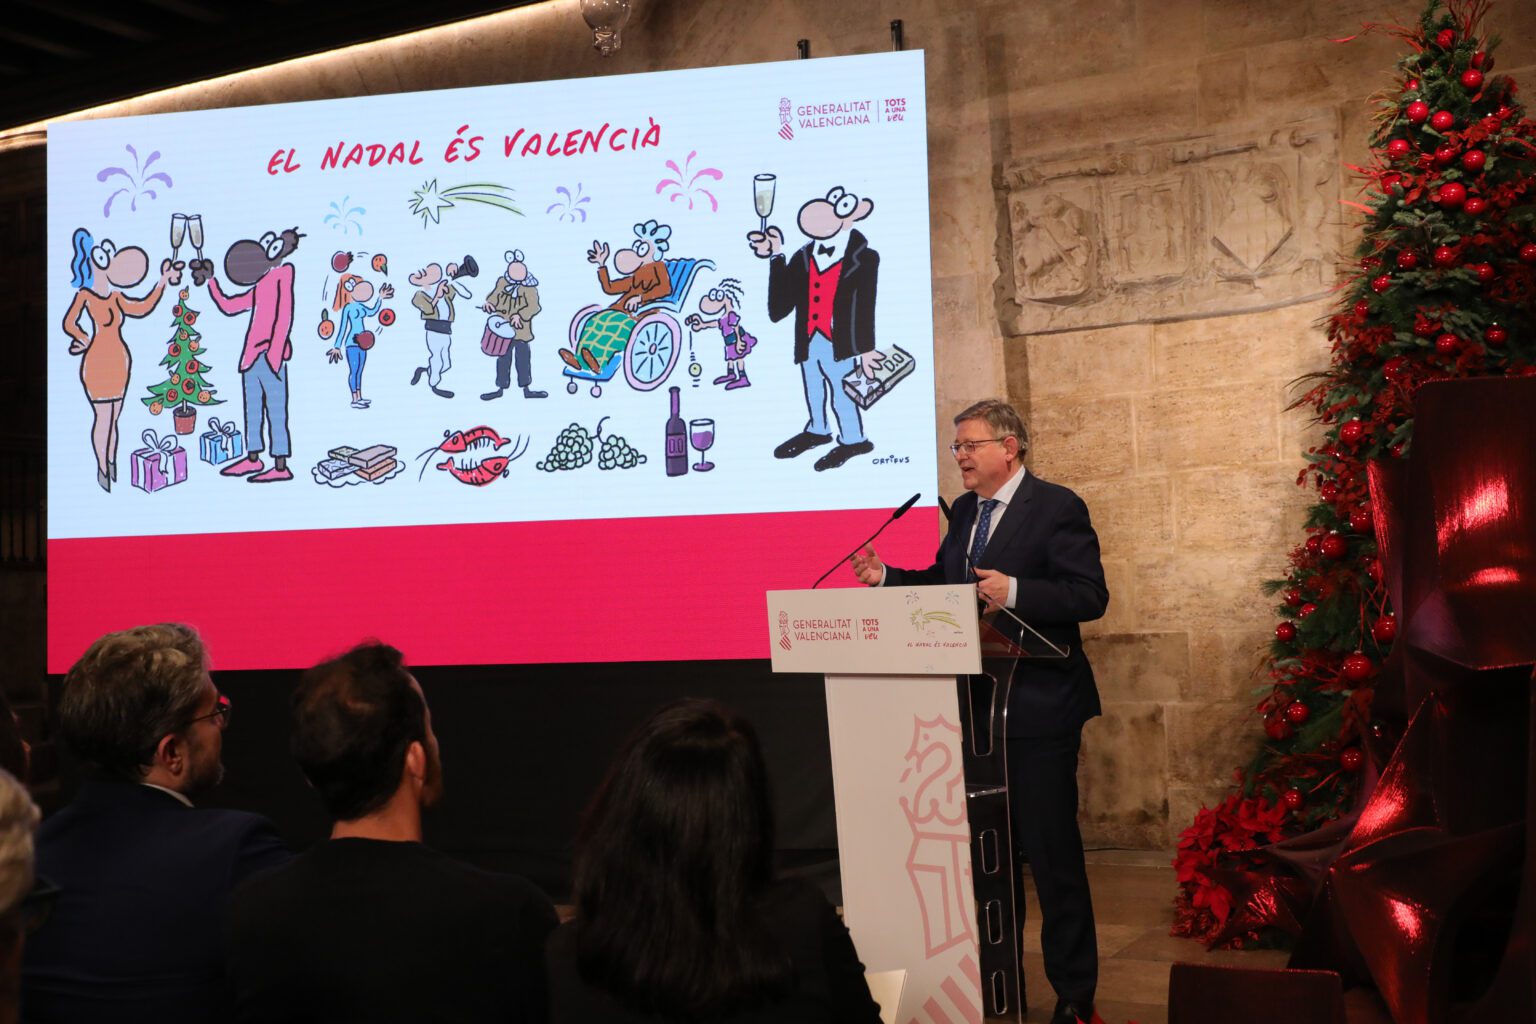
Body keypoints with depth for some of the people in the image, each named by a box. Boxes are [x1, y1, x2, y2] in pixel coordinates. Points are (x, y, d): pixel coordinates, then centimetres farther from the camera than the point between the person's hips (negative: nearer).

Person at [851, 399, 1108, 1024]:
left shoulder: (1057, 508, -10)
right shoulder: (964, 511, 13)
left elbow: (1089, 596, -16)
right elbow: (944, 582, 17)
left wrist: (1014, 592, -27)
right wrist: (887, 578, 2)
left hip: (1036, 708, -7)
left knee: (1051, 852, 0)